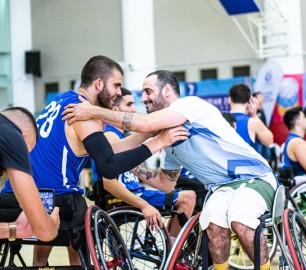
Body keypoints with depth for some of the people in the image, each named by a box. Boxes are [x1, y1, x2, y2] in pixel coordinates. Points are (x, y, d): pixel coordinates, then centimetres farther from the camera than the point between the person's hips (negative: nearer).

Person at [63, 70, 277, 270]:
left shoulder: (190, 104, -14)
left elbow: (146, 124, -29)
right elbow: (166, 183, 22)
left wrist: (93, 112, -25)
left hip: (255, 177, -6)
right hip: (223, 186, 6)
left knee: (239, 221, -35)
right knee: (214, 223, -27)